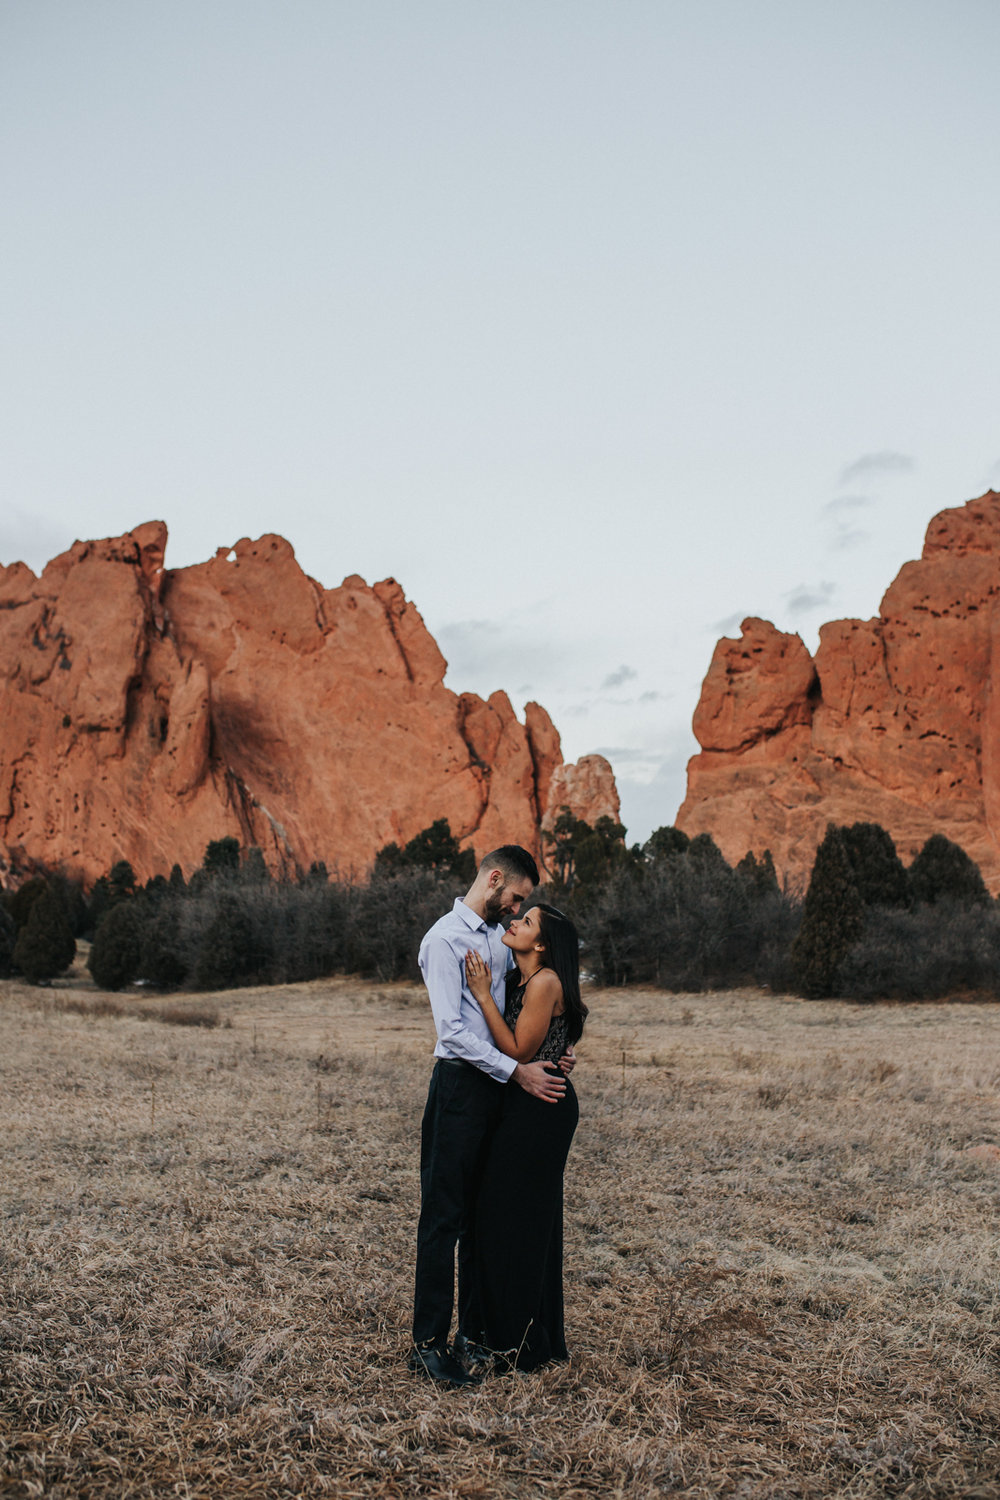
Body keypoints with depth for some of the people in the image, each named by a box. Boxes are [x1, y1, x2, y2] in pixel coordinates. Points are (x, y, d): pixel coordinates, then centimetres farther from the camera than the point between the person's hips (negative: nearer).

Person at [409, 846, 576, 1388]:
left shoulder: (499, 937, 15)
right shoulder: (445, 939, -12)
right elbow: (453, 1030, -18)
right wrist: (518, 1071, -19)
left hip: (501, 1087, 8)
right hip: (460, 1084, -8)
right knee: (445, 1215, -2)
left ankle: (475, 1330, 25)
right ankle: (428, 1343, 7)